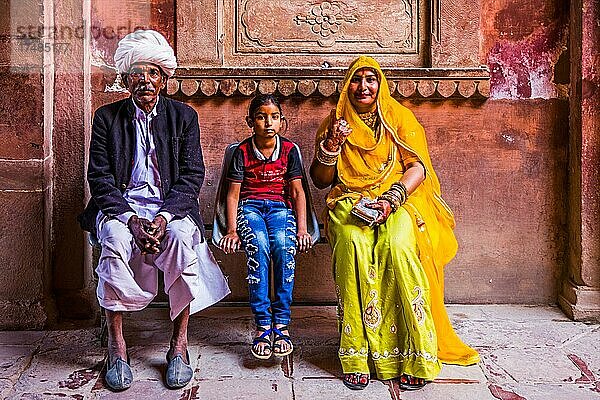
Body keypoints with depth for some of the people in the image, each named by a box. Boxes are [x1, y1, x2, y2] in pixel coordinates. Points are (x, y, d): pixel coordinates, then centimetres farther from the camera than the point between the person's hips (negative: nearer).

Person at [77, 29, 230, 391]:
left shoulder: (183, 116, 5)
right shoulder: (107, 117, 6)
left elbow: (192, 176, -2)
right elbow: (100, 177, -1)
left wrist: (164, 217, -19)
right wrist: (131, 219, -18)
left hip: (170, 207, 0)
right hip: (121, 207, 1)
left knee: (182, 235, -33)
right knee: (115, 238, -33)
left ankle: (180, 343, -21)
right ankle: (117, 346, -21)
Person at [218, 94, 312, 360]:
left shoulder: (289, 149, 7)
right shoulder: (243, 151, 3)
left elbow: (297, 191, 5)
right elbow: (233, 193, 0)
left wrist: (302, 228, -8)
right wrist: (232, 230, -13)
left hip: (280, 206, 1)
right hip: (249, 206, -1)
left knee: (284, 245, -34)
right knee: (258, 246, -34)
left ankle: (281, 323, -28)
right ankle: (262, 325, -31)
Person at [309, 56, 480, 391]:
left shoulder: (399, 117, 11)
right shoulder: (335, 122, 15)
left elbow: (418, 166, 0)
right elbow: (320, 180, 12)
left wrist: (392, 199, -17)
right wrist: (330, 146, -7)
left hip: (399, 199, -1)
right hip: (350, 201, 1)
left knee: (398, 245, -33)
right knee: (354, 245, -33)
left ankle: (415, 357, -25)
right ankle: (358, 357, -28)